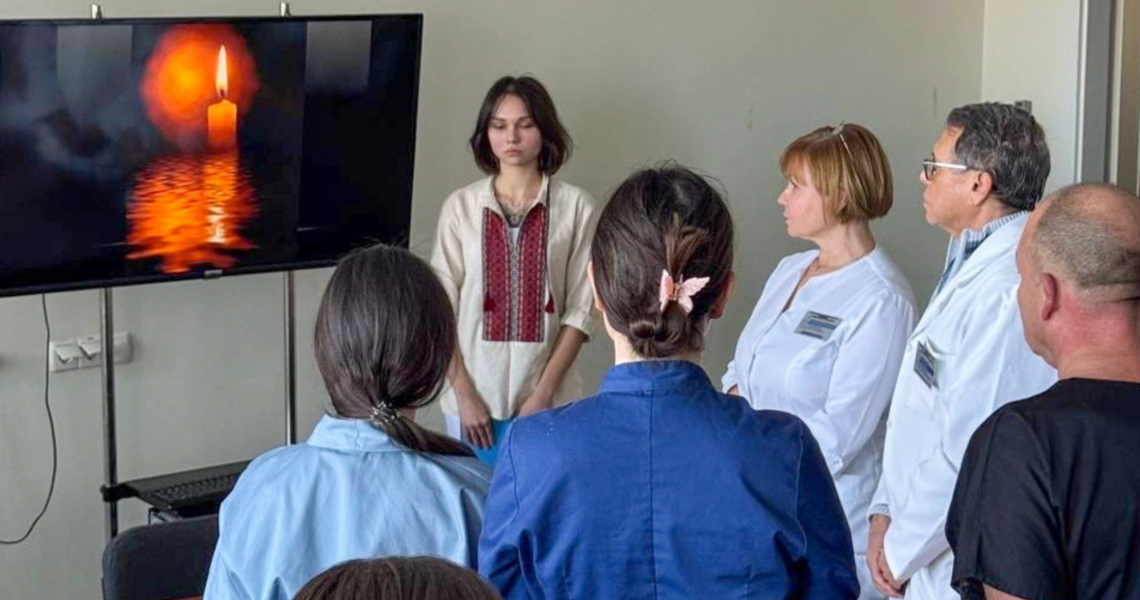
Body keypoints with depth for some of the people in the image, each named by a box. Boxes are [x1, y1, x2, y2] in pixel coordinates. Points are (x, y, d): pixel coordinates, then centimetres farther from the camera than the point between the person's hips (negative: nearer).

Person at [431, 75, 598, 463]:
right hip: (474, 400, 1)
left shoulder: (576, 207, -2)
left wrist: (543, 393, -7)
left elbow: (580, 309, -2)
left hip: (549, 403, -1)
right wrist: (464, 395, -5)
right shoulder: (460, 206, 2)